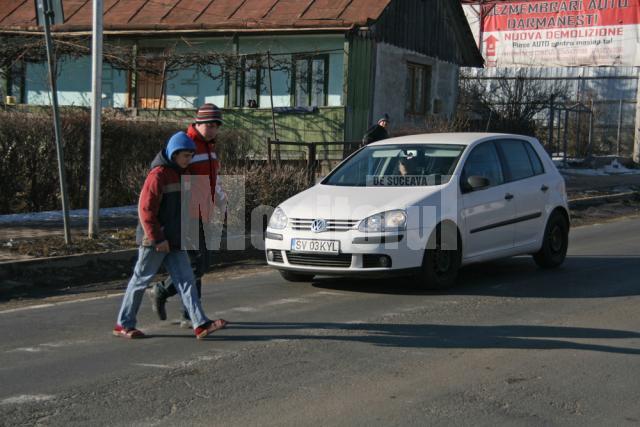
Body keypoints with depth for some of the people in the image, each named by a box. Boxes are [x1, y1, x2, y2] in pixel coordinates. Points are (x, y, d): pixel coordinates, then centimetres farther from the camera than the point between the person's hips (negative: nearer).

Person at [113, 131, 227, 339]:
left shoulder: (179, 174, 13)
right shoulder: (158, 174, -15)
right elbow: (146, 209, -20)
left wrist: (179, 237, 20)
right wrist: (158, 238, -20)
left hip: (174, 241, 8)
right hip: (154, 241, -8)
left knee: (186, 280, 0)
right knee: (141, 280, 2)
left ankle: (201, 324, -5)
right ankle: (123, 324, 14)